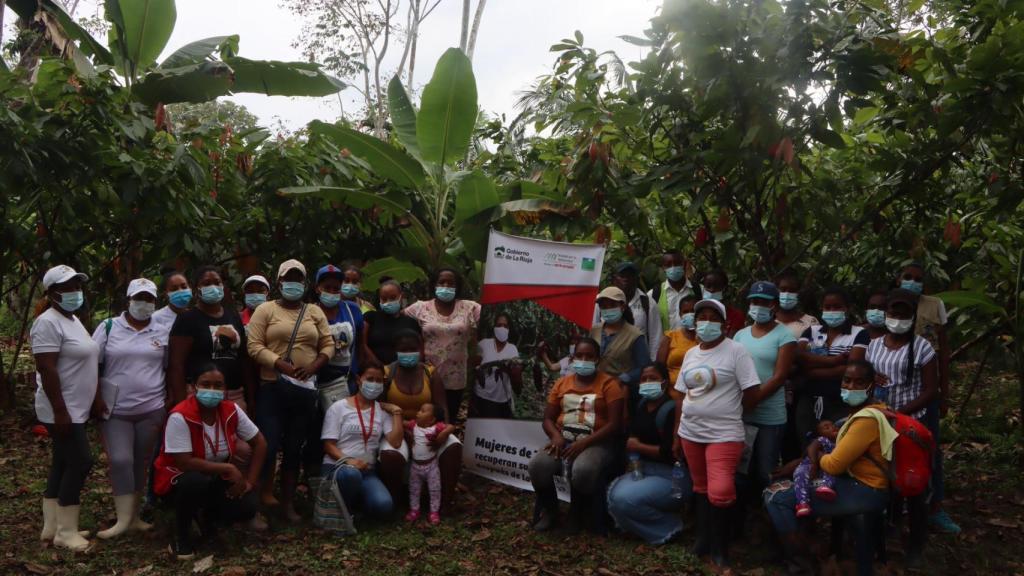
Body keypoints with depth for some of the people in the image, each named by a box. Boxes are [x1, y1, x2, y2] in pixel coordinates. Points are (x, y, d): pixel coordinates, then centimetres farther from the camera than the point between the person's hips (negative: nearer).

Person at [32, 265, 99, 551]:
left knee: (63, 465, 12)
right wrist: (60, 411, -25)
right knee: (80, 462, -9)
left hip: (77, 409, 10)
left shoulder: (73, 320, 14)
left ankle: (51, 526, 21)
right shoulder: (48, 323, -17)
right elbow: (47, 370, -23)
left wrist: (95, 398, 19)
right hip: (62, 411, -10)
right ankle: (66, 531, 1)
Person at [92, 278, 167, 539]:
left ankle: (135, 515, 18)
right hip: (116, 410, -2)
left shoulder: (162, 333, 7)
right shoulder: (108, 327, 0)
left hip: (151, 409, 2)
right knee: (120, 461, -11)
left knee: (142, 462, 8)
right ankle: (123, 518, -5)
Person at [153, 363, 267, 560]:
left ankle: (207, 516, 15)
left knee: (247, 507, -20)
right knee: (196, 481, -39)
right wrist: (229, 469, -27)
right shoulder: (180, 417, -26)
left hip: (215, 479, 4)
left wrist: (249, 480, -10)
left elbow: (260, 444, -2)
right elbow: (184, 463, -29)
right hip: (178, 480, -4)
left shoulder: (231, 411, -12)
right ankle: (181, 536, -10)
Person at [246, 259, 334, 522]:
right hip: (272, 388, -3)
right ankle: (263, 497, 5)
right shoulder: (265, 310, 1)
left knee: (294, 448, 10)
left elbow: (328, 344, 8)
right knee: (268, 445, -9)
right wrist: (283, 366, -19)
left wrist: (313, 366, -10)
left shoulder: (315, 312, 12)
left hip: (305, 390, 4)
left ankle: (288, 502, 19)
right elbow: (255, 346, -9)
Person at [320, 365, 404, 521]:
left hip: (367, 471, 3)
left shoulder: (383, 410, 11)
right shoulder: (338, 407, 2)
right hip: (337, 466, -3)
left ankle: (354, 501, 7)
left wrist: (397, 413, -4)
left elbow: (395, 442, -2)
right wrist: (347, 461, -22)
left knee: (384, 506, -26)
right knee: (351, 473, -41)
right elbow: (329, 445, -4)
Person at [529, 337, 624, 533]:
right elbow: (548, 418, 13)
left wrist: (584, 443, -19)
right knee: (538, 464, -28)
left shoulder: (609, 383, 0)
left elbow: (615, 424, -8)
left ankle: (577, 512, -4)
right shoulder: (562, 383, 14)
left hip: (596, 443, -3)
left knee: (583, 470, -37)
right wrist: (556, 436, -11)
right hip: (563, 441, 4)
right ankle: (548, 509, 1)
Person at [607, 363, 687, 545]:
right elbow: (632, 437, 23)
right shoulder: (641, 406, 10)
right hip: (645, 471, 9)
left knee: (624, 499, -23)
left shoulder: (671, 410, -17)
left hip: (672, 478, -9)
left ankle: (669, 526, -3)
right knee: (613, 494, -11)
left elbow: (671, 451, -24)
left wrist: (639, 447, -14)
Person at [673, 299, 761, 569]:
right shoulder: (691, 354, 11)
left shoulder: (736, 351, -8)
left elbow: (752, 393, -10)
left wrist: (727, 412, 3)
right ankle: (704, 539, 31)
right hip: (691, 433, 6)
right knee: (701, 488, 16)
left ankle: (720, 547, 7)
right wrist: (677, 435, 13)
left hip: (724, 435, -6)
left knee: (720, 493, -15)